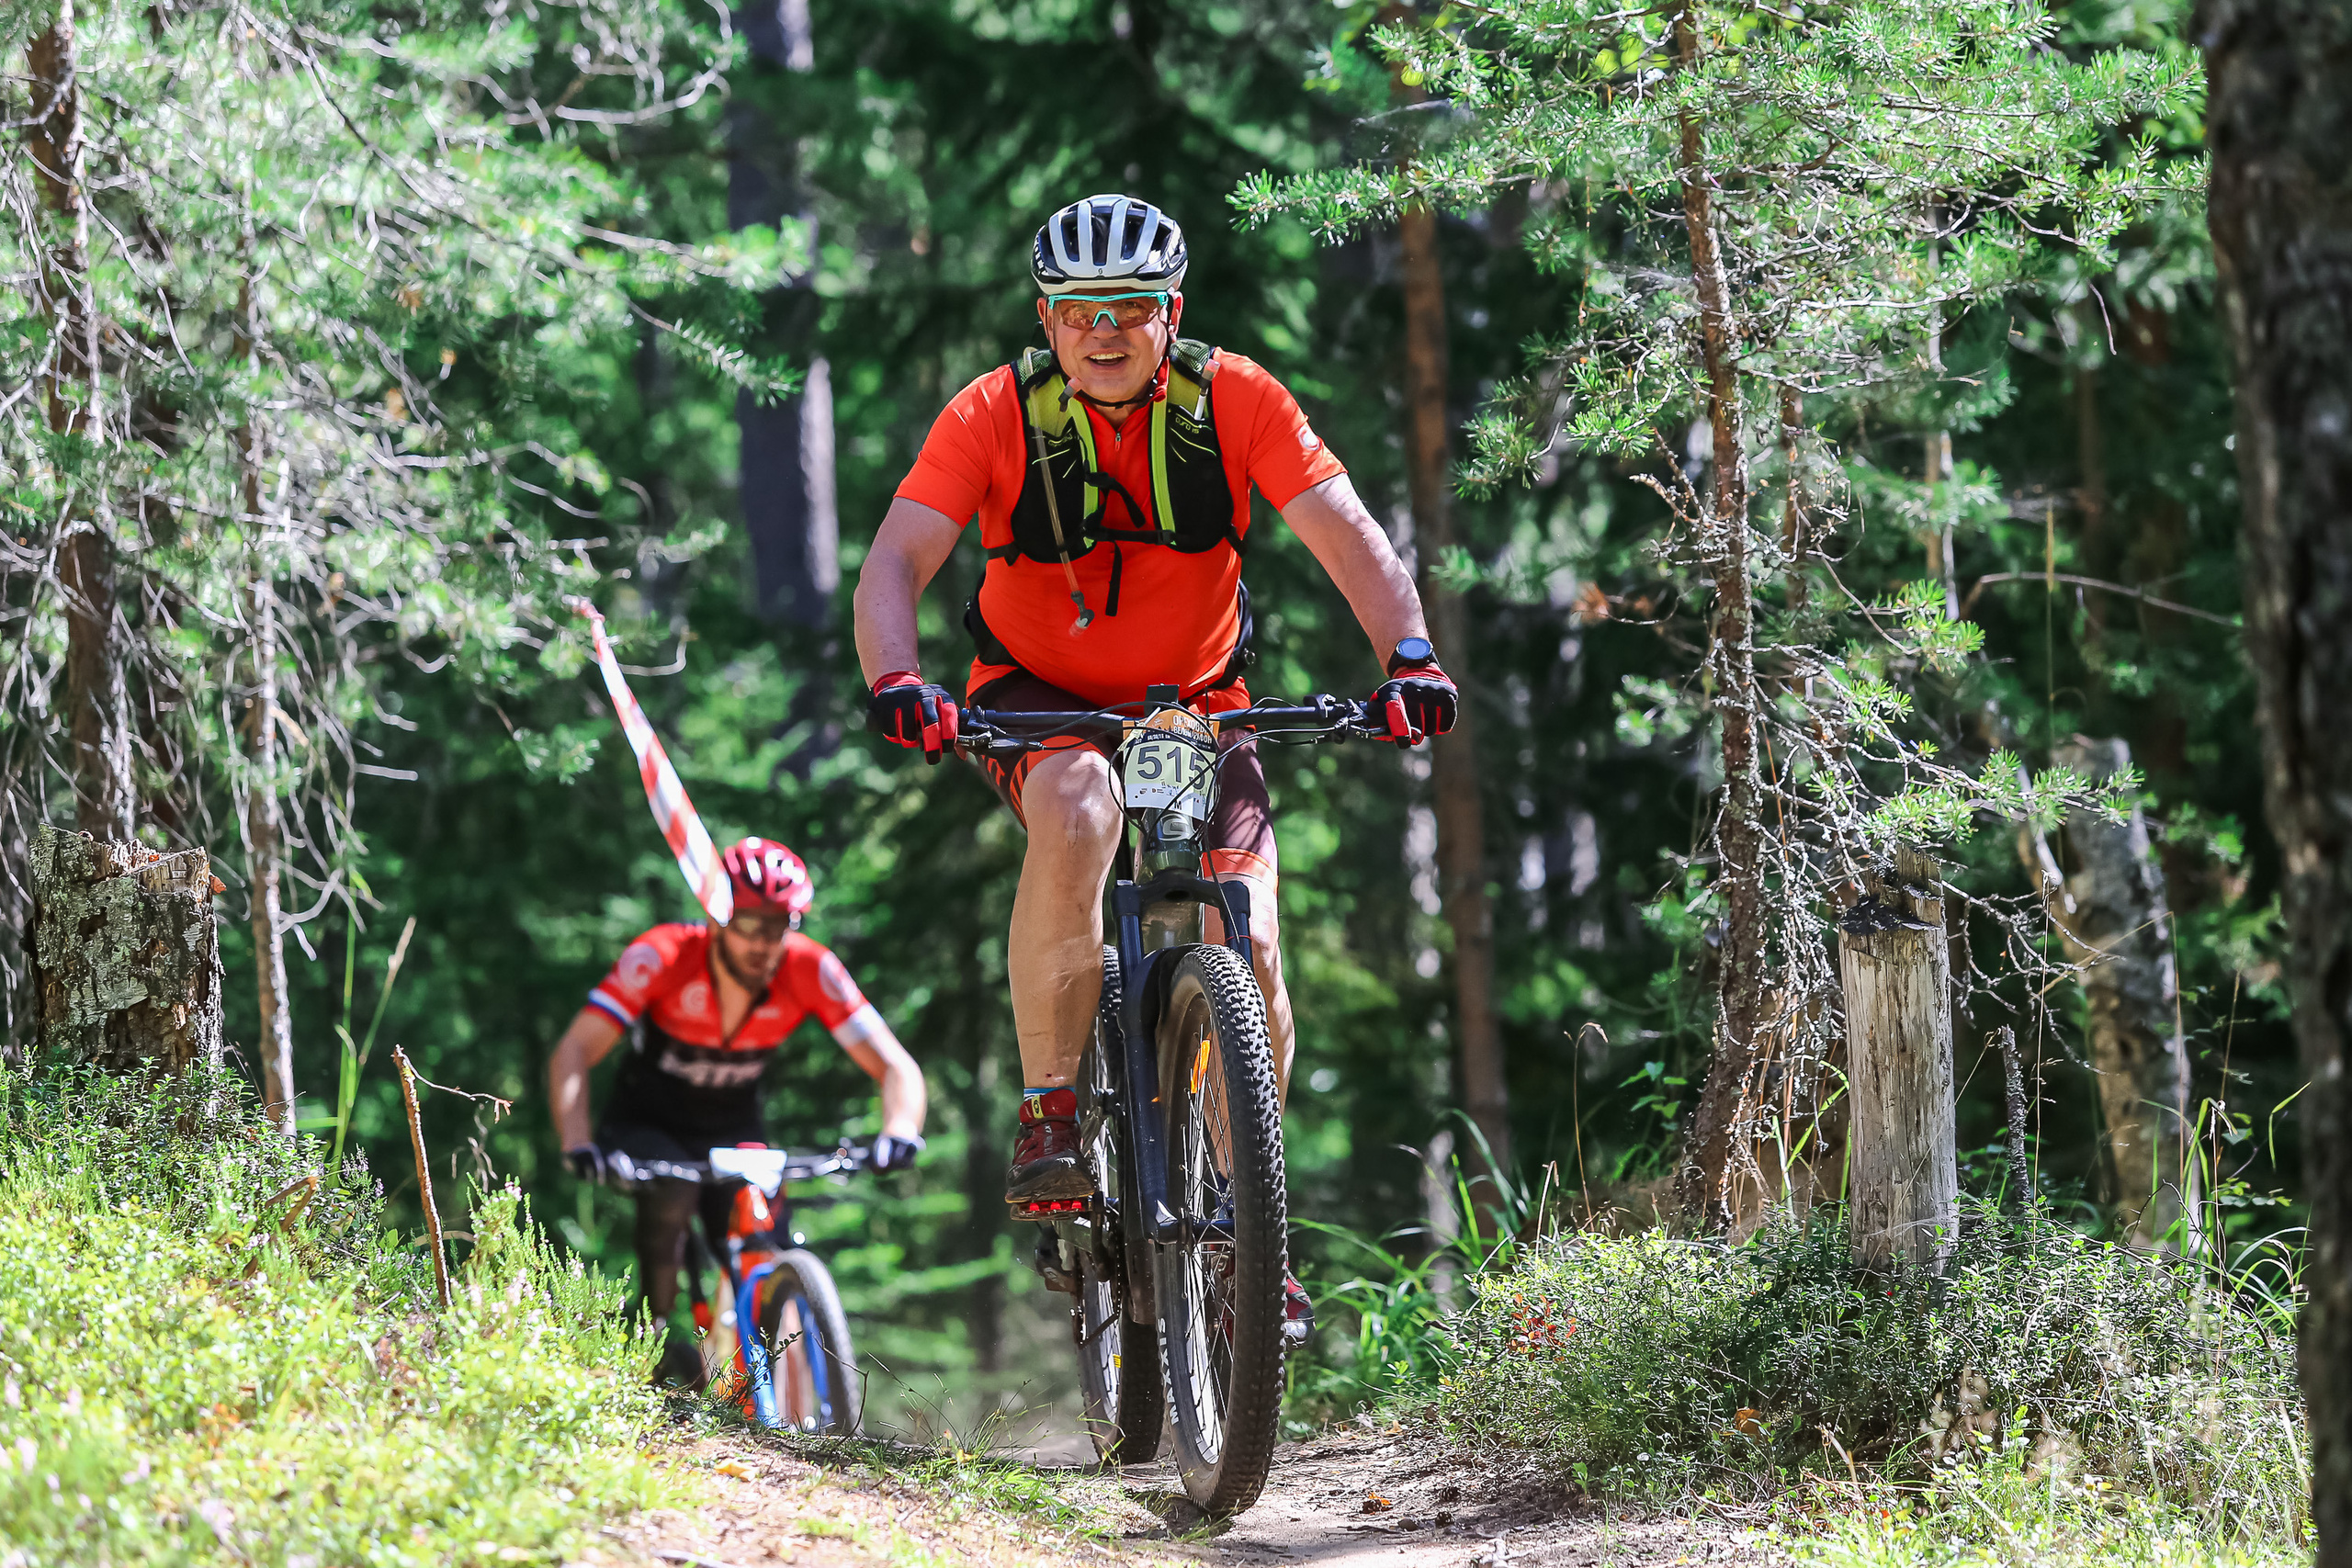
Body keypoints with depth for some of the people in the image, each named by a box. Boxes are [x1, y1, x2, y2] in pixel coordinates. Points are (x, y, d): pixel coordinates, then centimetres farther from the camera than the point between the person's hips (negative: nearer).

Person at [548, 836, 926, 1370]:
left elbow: (895, 1067, -24)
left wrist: (899, 1132, -45)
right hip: (648, 1127, -2)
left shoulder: (810, 971, -23)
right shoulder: (663, 957, -29)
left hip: (734, 1132, 3)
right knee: (672, 1191, -35)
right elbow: (572, 1054, -32)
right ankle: (655, 1323, -17)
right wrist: (578, 1144, -48)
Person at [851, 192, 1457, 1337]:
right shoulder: (997, 414, -18)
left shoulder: (1236, 402, -15)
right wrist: (894, 681, -44)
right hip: (1036, 700, -2)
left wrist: (1409, 658, -39)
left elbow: (1349, 537, -21)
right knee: (1076, 806, -37)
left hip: (1194, 702, 2)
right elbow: (895, 563, -24)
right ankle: (1048, 1116, -26)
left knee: (1248, 955, -13)